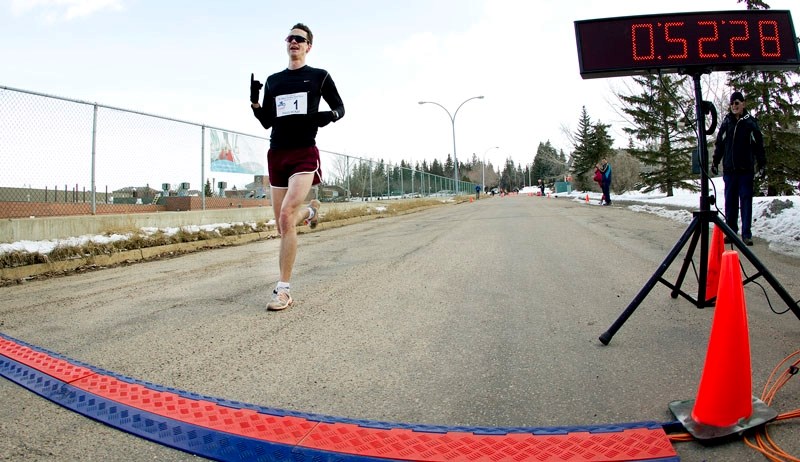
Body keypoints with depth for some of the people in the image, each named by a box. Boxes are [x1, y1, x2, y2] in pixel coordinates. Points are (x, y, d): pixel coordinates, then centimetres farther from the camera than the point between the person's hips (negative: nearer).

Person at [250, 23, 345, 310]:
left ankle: (283, 290, -17)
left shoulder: (320, 76, 7)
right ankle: (309, 210, 45)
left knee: (286, 216, -23)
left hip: (304, 153, -5)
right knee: (281, 224, 8)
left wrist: (328, 116, -12)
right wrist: (254, 102, -2)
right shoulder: (273, 81, 17)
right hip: (276, 154, 5)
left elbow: (340, 108, 11)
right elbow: (267, 122, 17)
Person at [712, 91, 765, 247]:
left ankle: (746, 234, 3)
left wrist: (762, 164, -1)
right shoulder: (726, 122, 7)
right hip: (729, 169, 2)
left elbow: (759, 144, 3)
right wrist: (715, 162, 7)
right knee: (730, 201, 4)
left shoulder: (751, 122, 2)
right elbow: (719, 144, 12)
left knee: (746, 200, 0)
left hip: (746, 169, -2)